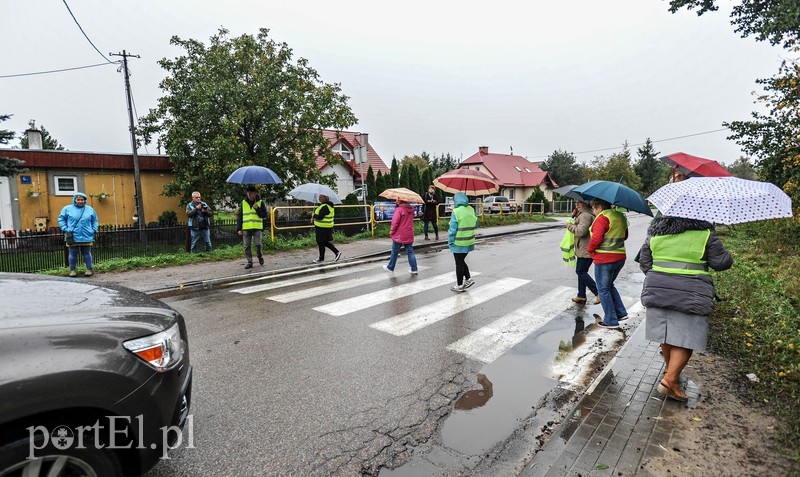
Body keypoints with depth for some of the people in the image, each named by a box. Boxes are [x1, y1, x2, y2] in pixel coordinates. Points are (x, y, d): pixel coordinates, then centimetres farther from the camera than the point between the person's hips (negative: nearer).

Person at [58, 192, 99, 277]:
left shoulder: (90, 209, 10)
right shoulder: (67, 209, 5)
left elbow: (95, 221, 16)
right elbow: (61, 219, 7)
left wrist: (94, 230, 2)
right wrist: (65, 229, -4)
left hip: (86, 237, 1)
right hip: (72, 237, -1)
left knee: (87, 254, 7)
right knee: (73, 254, 5)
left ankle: (89, 269, 14)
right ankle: (72, 270, 15)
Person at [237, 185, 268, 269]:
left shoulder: (260, 203, 6)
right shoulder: (243, 203, 11)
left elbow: (264, 215, 1)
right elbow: (239, 217, 11)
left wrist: (257, 208, -13)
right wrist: (239, 229, 4)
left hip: (257, 228, -2)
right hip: (246, 228, 2)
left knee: (258, 244, -7)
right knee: (247, 246, 1)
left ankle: (260, 256, 21)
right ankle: (249, 262, 10)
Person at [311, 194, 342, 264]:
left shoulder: (325, 207, -20)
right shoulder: (326, 205, 12)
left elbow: (320, 217, -24)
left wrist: (314, 216, -5)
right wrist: (314, 216, 5)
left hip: (323, 228, -10)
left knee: (321, 242, 2)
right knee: (325, 242, 17)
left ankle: (321, 259, 15)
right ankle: (337, 252, 16)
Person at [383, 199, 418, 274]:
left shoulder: (399, 209, -18)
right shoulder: (411, 210, 4)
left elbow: (395, 222, -17)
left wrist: (391, 231, -7)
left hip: (399, 235, -6)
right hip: (409, 235, 6)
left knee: (394, 252, 9)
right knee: (410, 252, 9)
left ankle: (390, 267, 23)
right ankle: (414, 269, 6)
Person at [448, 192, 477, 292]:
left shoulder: (456, 212, -17)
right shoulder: (471, 210, 2)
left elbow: (452, 229, -16)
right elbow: (476, 225, 9)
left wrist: (450, 241, -7)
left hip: (458, 243, -6)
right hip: (469, 242, 6)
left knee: (459, 264, 6)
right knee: (462, 261, 23)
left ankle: (459, 285, 15)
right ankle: (468, 278, 19)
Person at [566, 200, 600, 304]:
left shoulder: (585, 215, -17)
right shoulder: (583, 214, 17)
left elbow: (581, 231, -25)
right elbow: (579, 226, 19)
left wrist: (570, 226, -11)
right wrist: (576, 216, 7)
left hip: (585, 250, -11)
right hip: (584, 250, 11)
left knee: (581, 272, -5)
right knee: (581, 272, 15)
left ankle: (599, 293, -3)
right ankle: (581, 296, 22)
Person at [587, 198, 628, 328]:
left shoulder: (602, 218, -16)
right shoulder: (620, 217, 12)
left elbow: (596, 238, -23)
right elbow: (624, 236, 19)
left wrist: (590, 249, -8)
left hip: (604, 259, -9)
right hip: (620, 257, 9)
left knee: (603, 290, 3)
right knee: (610, 286, 25)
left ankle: (610, 321, 9)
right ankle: (621, 313, 25)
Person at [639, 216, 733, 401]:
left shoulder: (655, 232, 4)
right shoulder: (704, 233, -6)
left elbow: (644, 262, 8)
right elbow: (722, 262, -1)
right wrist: (727, 258, 21)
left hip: (658, 291, 4)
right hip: (690, 294, -4)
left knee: (666, 330, 17)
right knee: (686, 337, 2)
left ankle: (669, 367, 35)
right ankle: (670, 379, -5)